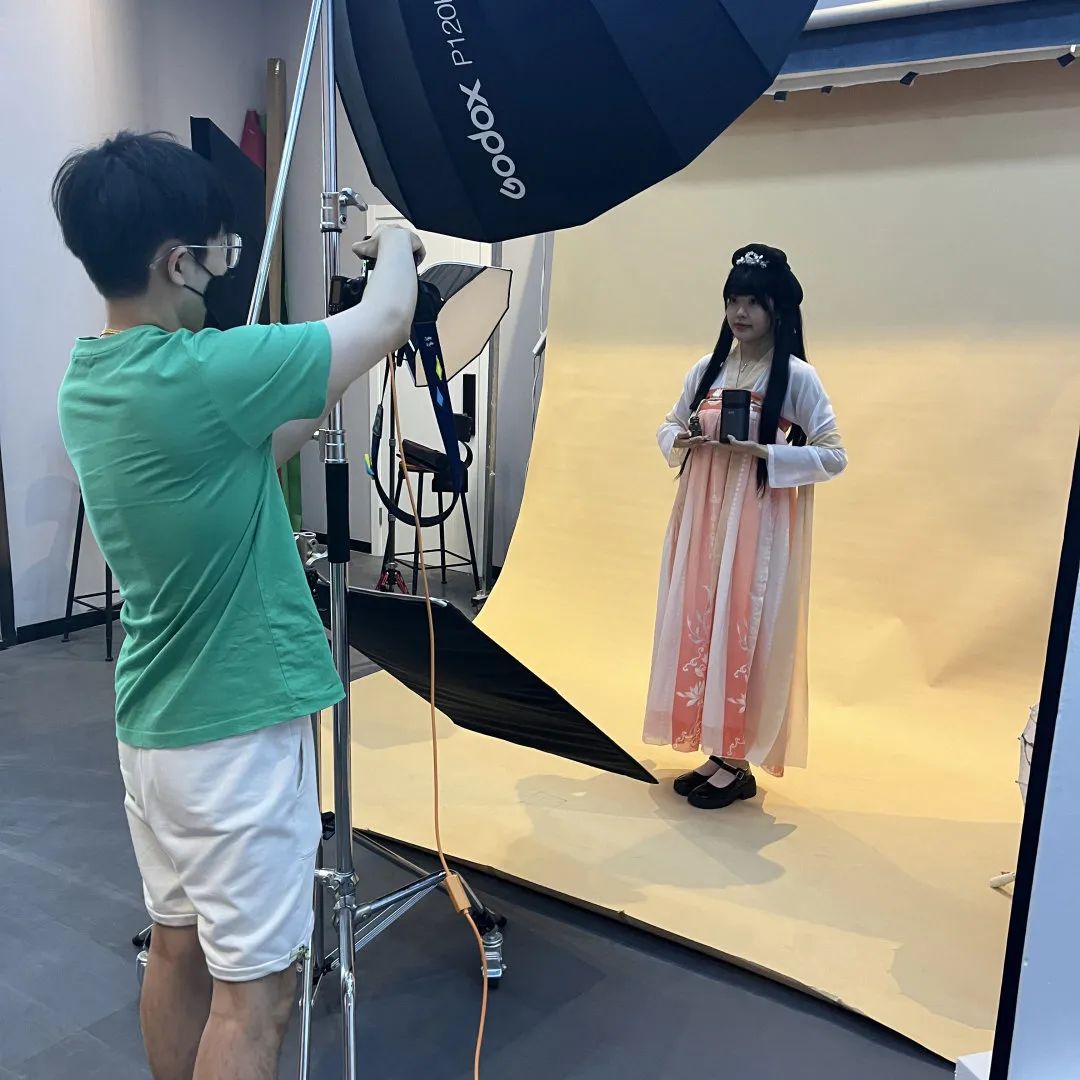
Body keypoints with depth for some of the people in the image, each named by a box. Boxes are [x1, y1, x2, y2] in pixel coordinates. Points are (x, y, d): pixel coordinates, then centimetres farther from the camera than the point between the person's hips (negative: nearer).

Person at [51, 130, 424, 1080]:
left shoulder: (89, 380, 3)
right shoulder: (198, 375, -24)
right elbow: (391, 317, -13)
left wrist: (337, 392, 11)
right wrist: (395, 239, 7)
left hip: (155, 722, 9)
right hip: (238, 727, -9)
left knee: (179, 943, 23)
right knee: (254, 988, 7)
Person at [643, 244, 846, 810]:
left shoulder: (797, 376, -6)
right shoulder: (706, 369, 9)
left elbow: (833, 457, -8)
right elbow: (668, 428, 18)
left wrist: (760, 451, -19)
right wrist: (684, 438, -5)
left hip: (758, 521, -6)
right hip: (701, 514, 6)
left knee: (744, 632, -2)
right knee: (698, 626, 8)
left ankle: (739, 763, 12)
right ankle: (716, 751, 22)